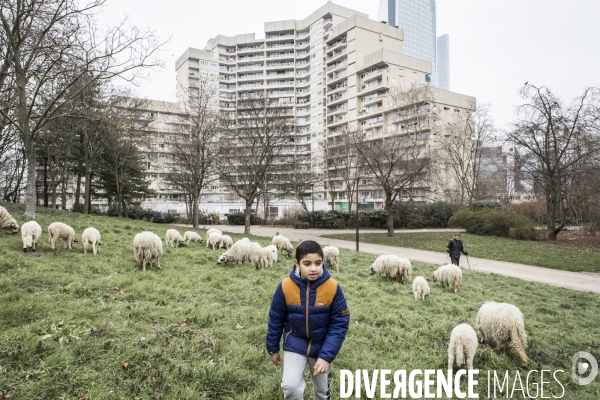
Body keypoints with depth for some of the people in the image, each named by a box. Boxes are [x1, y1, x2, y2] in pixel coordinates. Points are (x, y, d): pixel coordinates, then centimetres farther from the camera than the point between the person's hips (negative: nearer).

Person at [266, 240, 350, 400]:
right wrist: (273, 348, 4)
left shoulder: (333, 288, -23)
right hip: (295, 344, 0)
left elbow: (339, 325, -16)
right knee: (290, 386, -15)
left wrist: (326, 356, -22)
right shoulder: (285, 287, -21)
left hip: (322, 345, 1)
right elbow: (276, 320, -6)